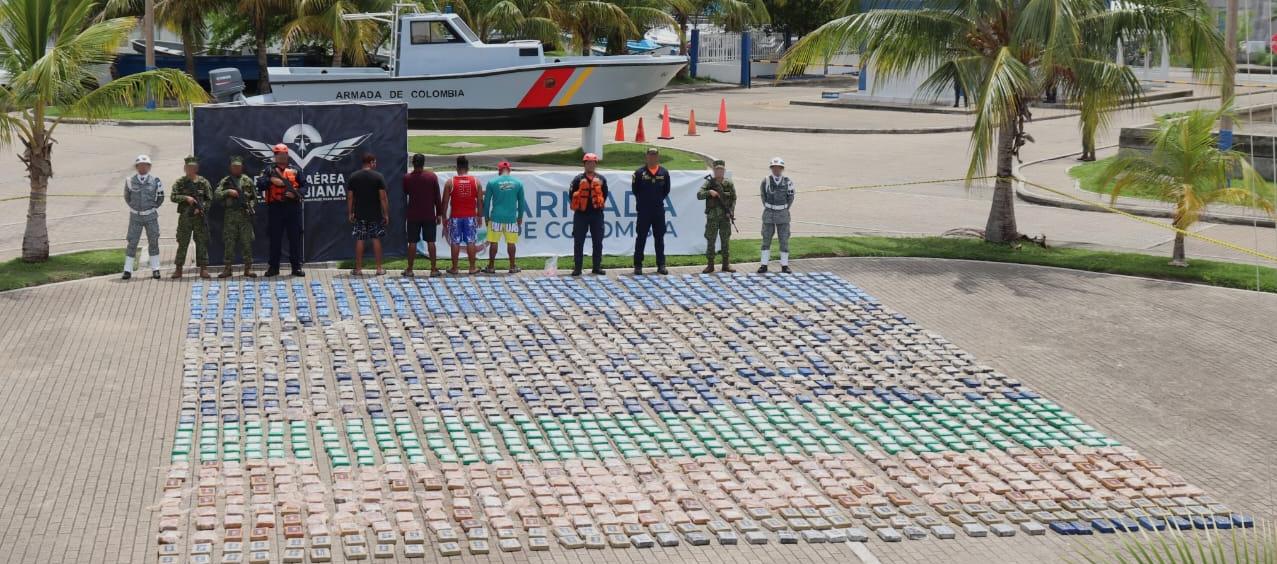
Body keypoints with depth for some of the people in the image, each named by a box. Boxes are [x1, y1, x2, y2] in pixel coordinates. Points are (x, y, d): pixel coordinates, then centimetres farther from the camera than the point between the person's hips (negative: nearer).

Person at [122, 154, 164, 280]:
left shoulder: (155, 181, -3)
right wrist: (135, 207, 9)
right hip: (135, 216, 0)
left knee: (153, 242, 4)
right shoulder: (130, 181, -2)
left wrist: (152, 208, 4)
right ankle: (128, 270, 4)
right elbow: (127, 197, 13)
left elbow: (160, 198, 7)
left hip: (151, 216, 0)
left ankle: (155, 269, 12)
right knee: (132, 243, -1)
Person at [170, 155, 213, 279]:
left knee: (202, 242, 0)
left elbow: (209, 199, 2)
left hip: (200, 216, 0)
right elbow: (173, 197, -4)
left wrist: (201, 208, -13)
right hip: (185, 217, 0)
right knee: (182, 243, 2)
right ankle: (178, 269, 7)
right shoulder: (180, 182, 5)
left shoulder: (203, 182, 5)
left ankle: (203, 269, 3)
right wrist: (185, 198, -19)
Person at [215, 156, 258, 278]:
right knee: (228, 242, 0)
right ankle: (227, 268, 5)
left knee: (247, 242, -1)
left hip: (245, 214, 0)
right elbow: (216, 194, 0)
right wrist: (228, 192, -14)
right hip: (230, 214, 0)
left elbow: (254, 197, 11)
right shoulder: (225, 181, 9)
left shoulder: (248, 181, 10)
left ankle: (248, 268, 2)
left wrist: (250, 206, -6)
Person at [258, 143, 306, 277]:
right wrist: (271, 180, -19)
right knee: (275, 238, 2)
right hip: (275, 208, -1)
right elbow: (260, 184, -5)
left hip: (293, 207, 1)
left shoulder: (295, 171, 11)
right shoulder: (269, 171, 7)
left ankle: (296, 266, 7)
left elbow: (304, 185, 9)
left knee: (295, 237, 2)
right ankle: (274, 267, 9)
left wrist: (296, 193, -9)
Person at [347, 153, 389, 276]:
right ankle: (379, 268, 9)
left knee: (359, 240, 4)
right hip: (375, 215, -1)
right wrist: (386, 214, -2)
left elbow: (350, 197, 3)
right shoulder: (378, 177, -6)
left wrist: (350, 213, 11)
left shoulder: (353, 177, 1)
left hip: (359, 215, 1)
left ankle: (358, 268, 7)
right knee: (376, 240, 6)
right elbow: (383, 197, -8)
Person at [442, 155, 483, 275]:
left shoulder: (450, 182, -4)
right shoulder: (476, 181, 0)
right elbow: (480, 200, 2)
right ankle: (472, 268, 9)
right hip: (471, 216, 1)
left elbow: (445, 201, -3)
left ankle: (454, 268, 9)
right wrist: (479, 216, 10)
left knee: (455, 242, 5)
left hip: (455, 217, -1)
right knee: (470, 242, 6)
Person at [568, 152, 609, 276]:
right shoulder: (578, 179, 0)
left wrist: (600, 205, 8)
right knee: (578, 242, -1)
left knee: (598, 242, 5)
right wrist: (577, 207, 0)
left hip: (597, 214, 2)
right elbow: (571, 195, 2)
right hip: (581, 214, -2)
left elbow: (605, 194, 14)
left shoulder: (601, 179, 8)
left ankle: (596, 267, 13)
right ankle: (577, 268, 2)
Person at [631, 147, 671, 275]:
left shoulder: (664, 172, 4)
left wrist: (658, 200, 9)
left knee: (660, 238, 7)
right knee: (641, 238, 1)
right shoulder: (640, 172, -3)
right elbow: (635, 190, 4)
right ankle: (638, 265, 7)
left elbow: (666, 190, 13)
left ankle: (661, 265, 13)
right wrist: (643, 201, 8)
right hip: (643, 210, -2)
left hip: (659, 209, 2)